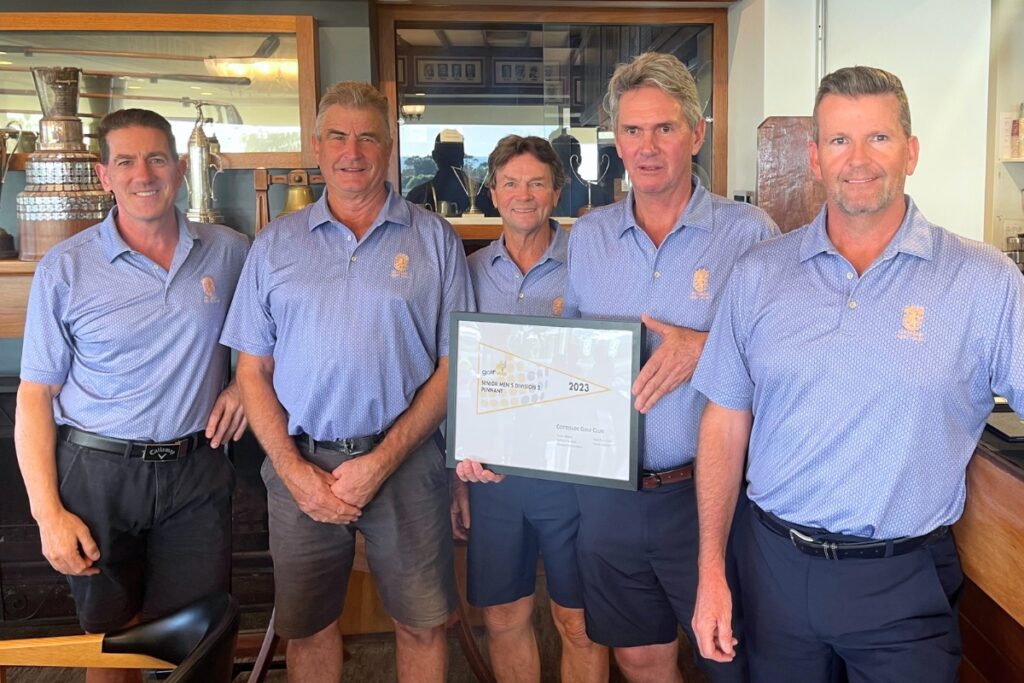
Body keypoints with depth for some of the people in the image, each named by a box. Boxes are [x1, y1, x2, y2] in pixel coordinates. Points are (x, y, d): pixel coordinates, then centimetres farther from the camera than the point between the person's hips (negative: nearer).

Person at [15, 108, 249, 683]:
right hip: (98, 474, -1)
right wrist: (48, 512, -9)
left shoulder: (230, 252, 1)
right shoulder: (65, 269, -5)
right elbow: (36, 396, -3)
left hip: (196, 470, 1)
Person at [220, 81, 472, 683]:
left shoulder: (434, 239, 1)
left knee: (422, 625, 10)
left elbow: (452, 365, -2)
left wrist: (382, 462, -10)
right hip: (301, 466, 2)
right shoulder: (275, 245, 7)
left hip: (404, 463, -1)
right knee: (307, 627, 15)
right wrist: (295, 471, -6)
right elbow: (253, 370, 6)